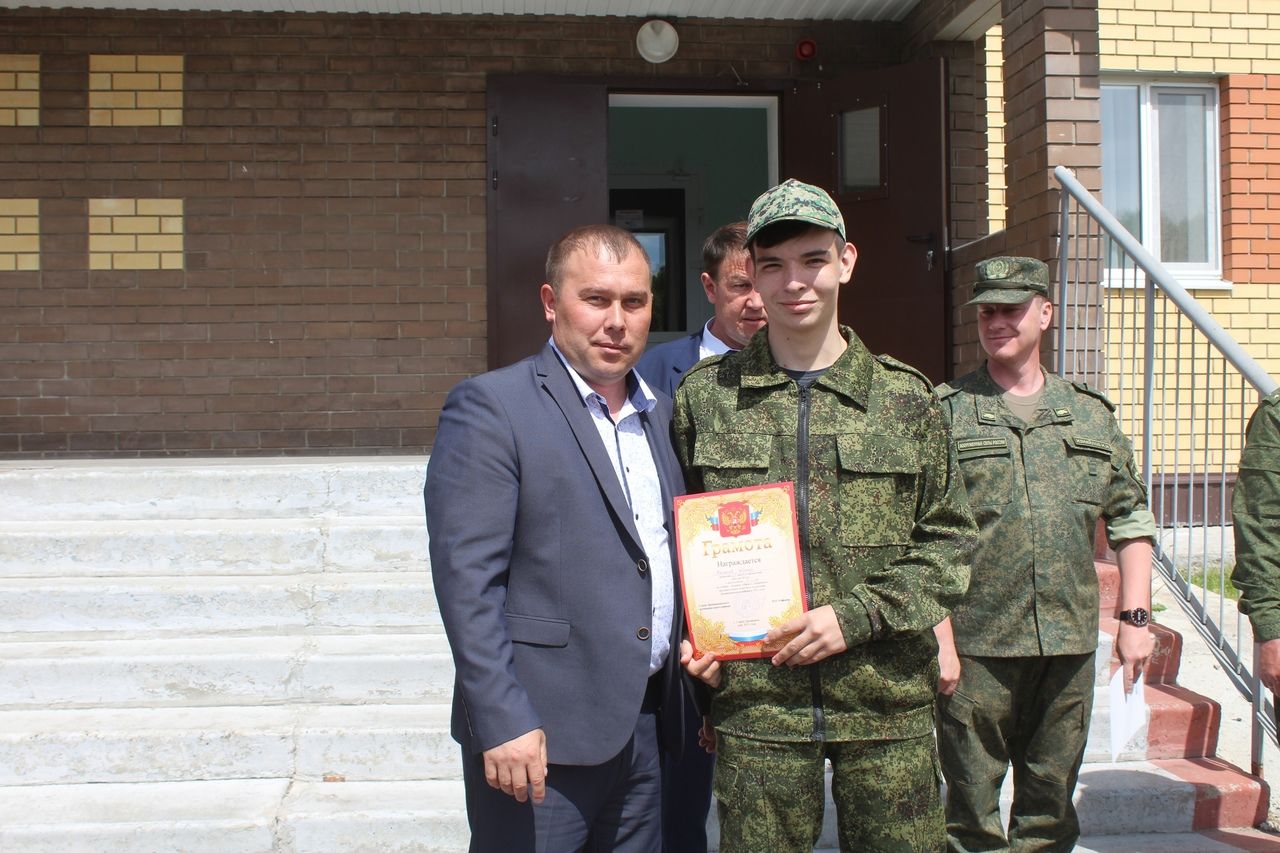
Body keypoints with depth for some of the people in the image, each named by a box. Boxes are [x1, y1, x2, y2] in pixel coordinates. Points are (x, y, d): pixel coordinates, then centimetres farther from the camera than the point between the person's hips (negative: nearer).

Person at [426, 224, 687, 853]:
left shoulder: (660, 413, 13)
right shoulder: (489, 407, -9)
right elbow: (466, 579, -15)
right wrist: (503, 724, -19)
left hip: (643, 729, 7)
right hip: (539, 736, -6)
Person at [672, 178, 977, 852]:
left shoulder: (906, 399, 3)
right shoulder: (703, 395, 3)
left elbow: (949, 542, 4)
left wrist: (858, 615, -10)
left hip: (888, 701, 1)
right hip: (754, 702, 0)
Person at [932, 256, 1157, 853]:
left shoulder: (1091, 414, 11)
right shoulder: (945, 412, -2)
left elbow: (1131, 518, 15)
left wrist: (1135, 617, 7)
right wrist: (939, 635, -12)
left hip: (1069, 644, 4)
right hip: (976, 645, -4)